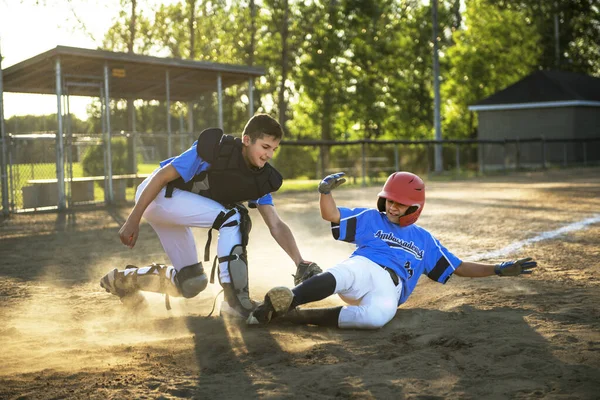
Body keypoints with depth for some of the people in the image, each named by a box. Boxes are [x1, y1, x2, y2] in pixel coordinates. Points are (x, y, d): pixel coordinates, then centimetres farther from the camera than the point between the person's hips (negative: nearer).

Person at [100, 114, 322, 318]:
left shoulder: (261, 178, -5)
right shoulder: (214, 151, -25)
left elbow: (276, 225, -8)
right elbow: (162, 176, -22)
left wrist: (300, 262, -22)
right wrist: (133, 220, -24)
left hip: (175, 209, 8)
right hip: (157, 194, -8)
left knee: (191, 282, 11)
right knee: (232, 217, -25)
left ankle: (123, 279, 29)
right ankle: (236, 299, -24)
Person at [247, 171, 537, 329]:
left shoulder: (424, 240, 30)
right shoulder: (370, 219, 24)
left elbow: (459, 268, 30)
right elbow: (331, 215, 12)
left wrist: (499, 270, 19)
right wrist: (325, 192, -9)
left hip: (389, 288, 0)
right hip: (362, 268, 0)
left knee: (378, 316, -39)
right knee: (337, 277, -41)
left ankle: (298, 315, -38)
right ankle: (283, 302, -60)